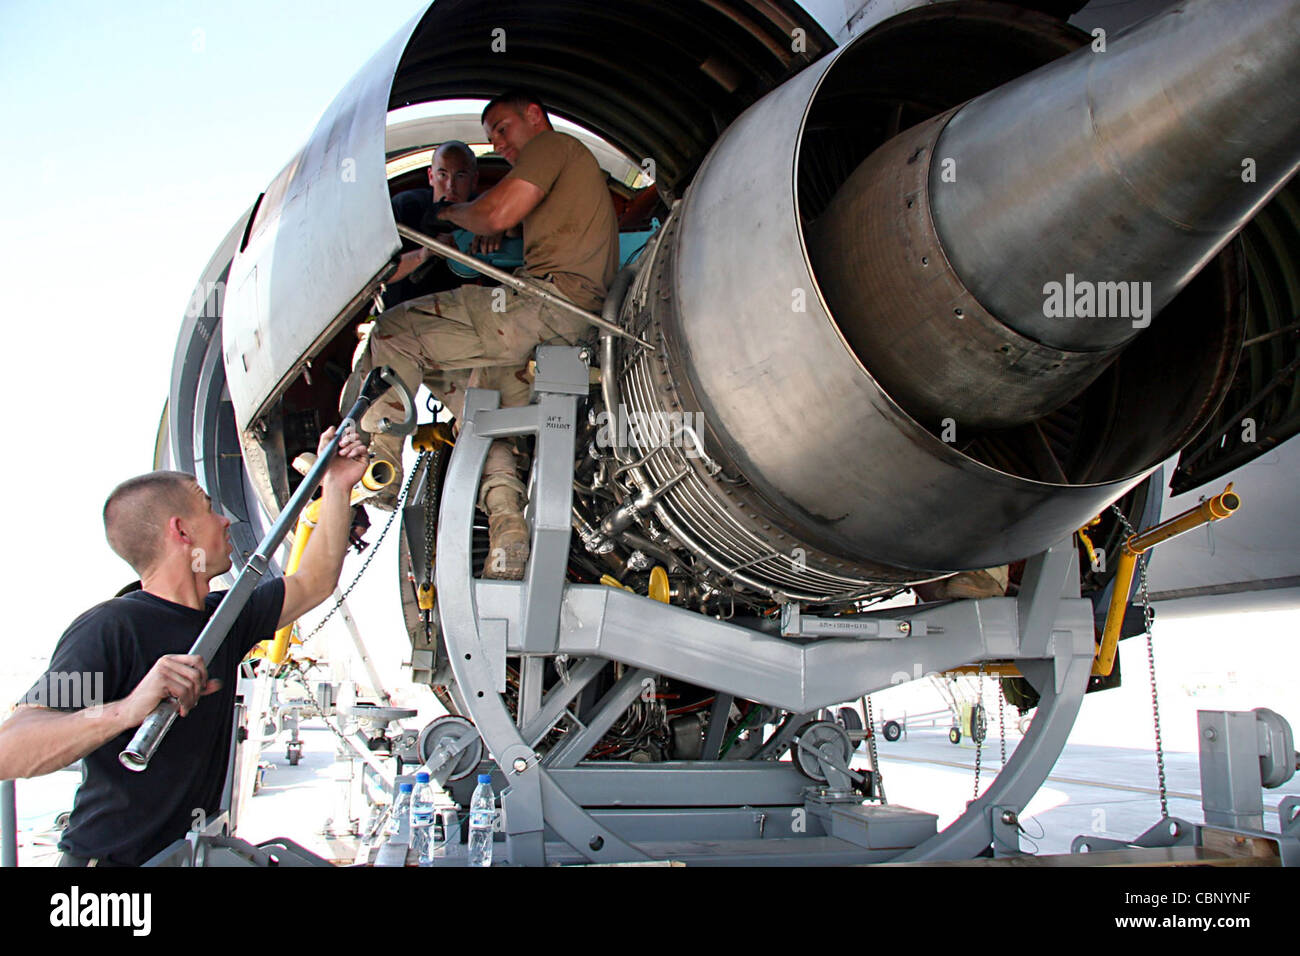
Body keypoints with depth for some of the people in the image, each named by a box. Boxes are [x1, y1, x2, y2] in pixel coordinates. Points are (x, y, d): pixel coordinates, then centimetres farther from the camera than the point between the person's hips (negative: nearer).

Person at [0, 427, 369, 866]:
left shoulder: (224, 618, 9)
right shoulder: (109, 628, -16)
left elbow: (315, 582, 21)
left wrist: (337, 485, 16)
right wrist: (125, 711, -40)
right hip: (109, 860, -7)